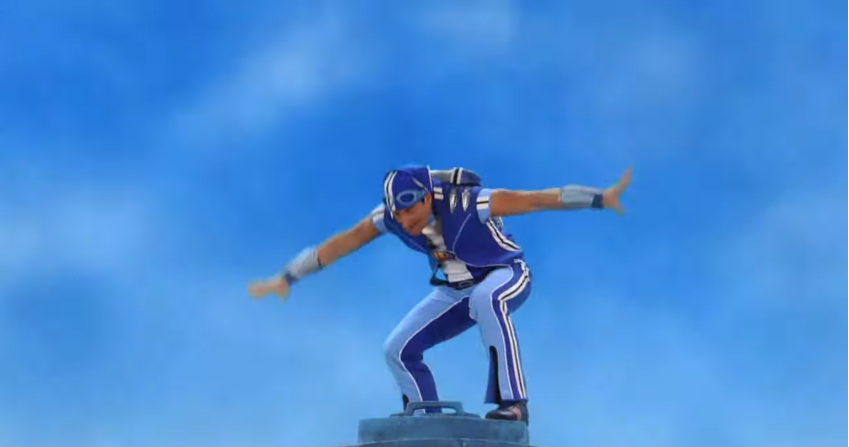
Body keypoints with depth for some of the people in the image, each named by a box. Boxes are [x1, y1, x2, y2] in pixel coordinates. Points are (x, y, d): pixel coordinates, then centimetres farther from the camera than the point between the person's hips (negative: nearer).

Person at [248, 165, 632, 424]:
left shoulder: (467, 203, -34)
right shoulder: (390, 216, -19)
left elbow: (537, 199, -36)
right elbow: (338, 245, -12)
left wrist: (602, 198, -41)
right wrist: (286, 279, -12)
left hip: (507, 275, -6)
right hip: (455, 291, 6)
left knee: (486, 300, -42)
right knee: (398, 351, -4)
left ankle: (512, 402, -36)